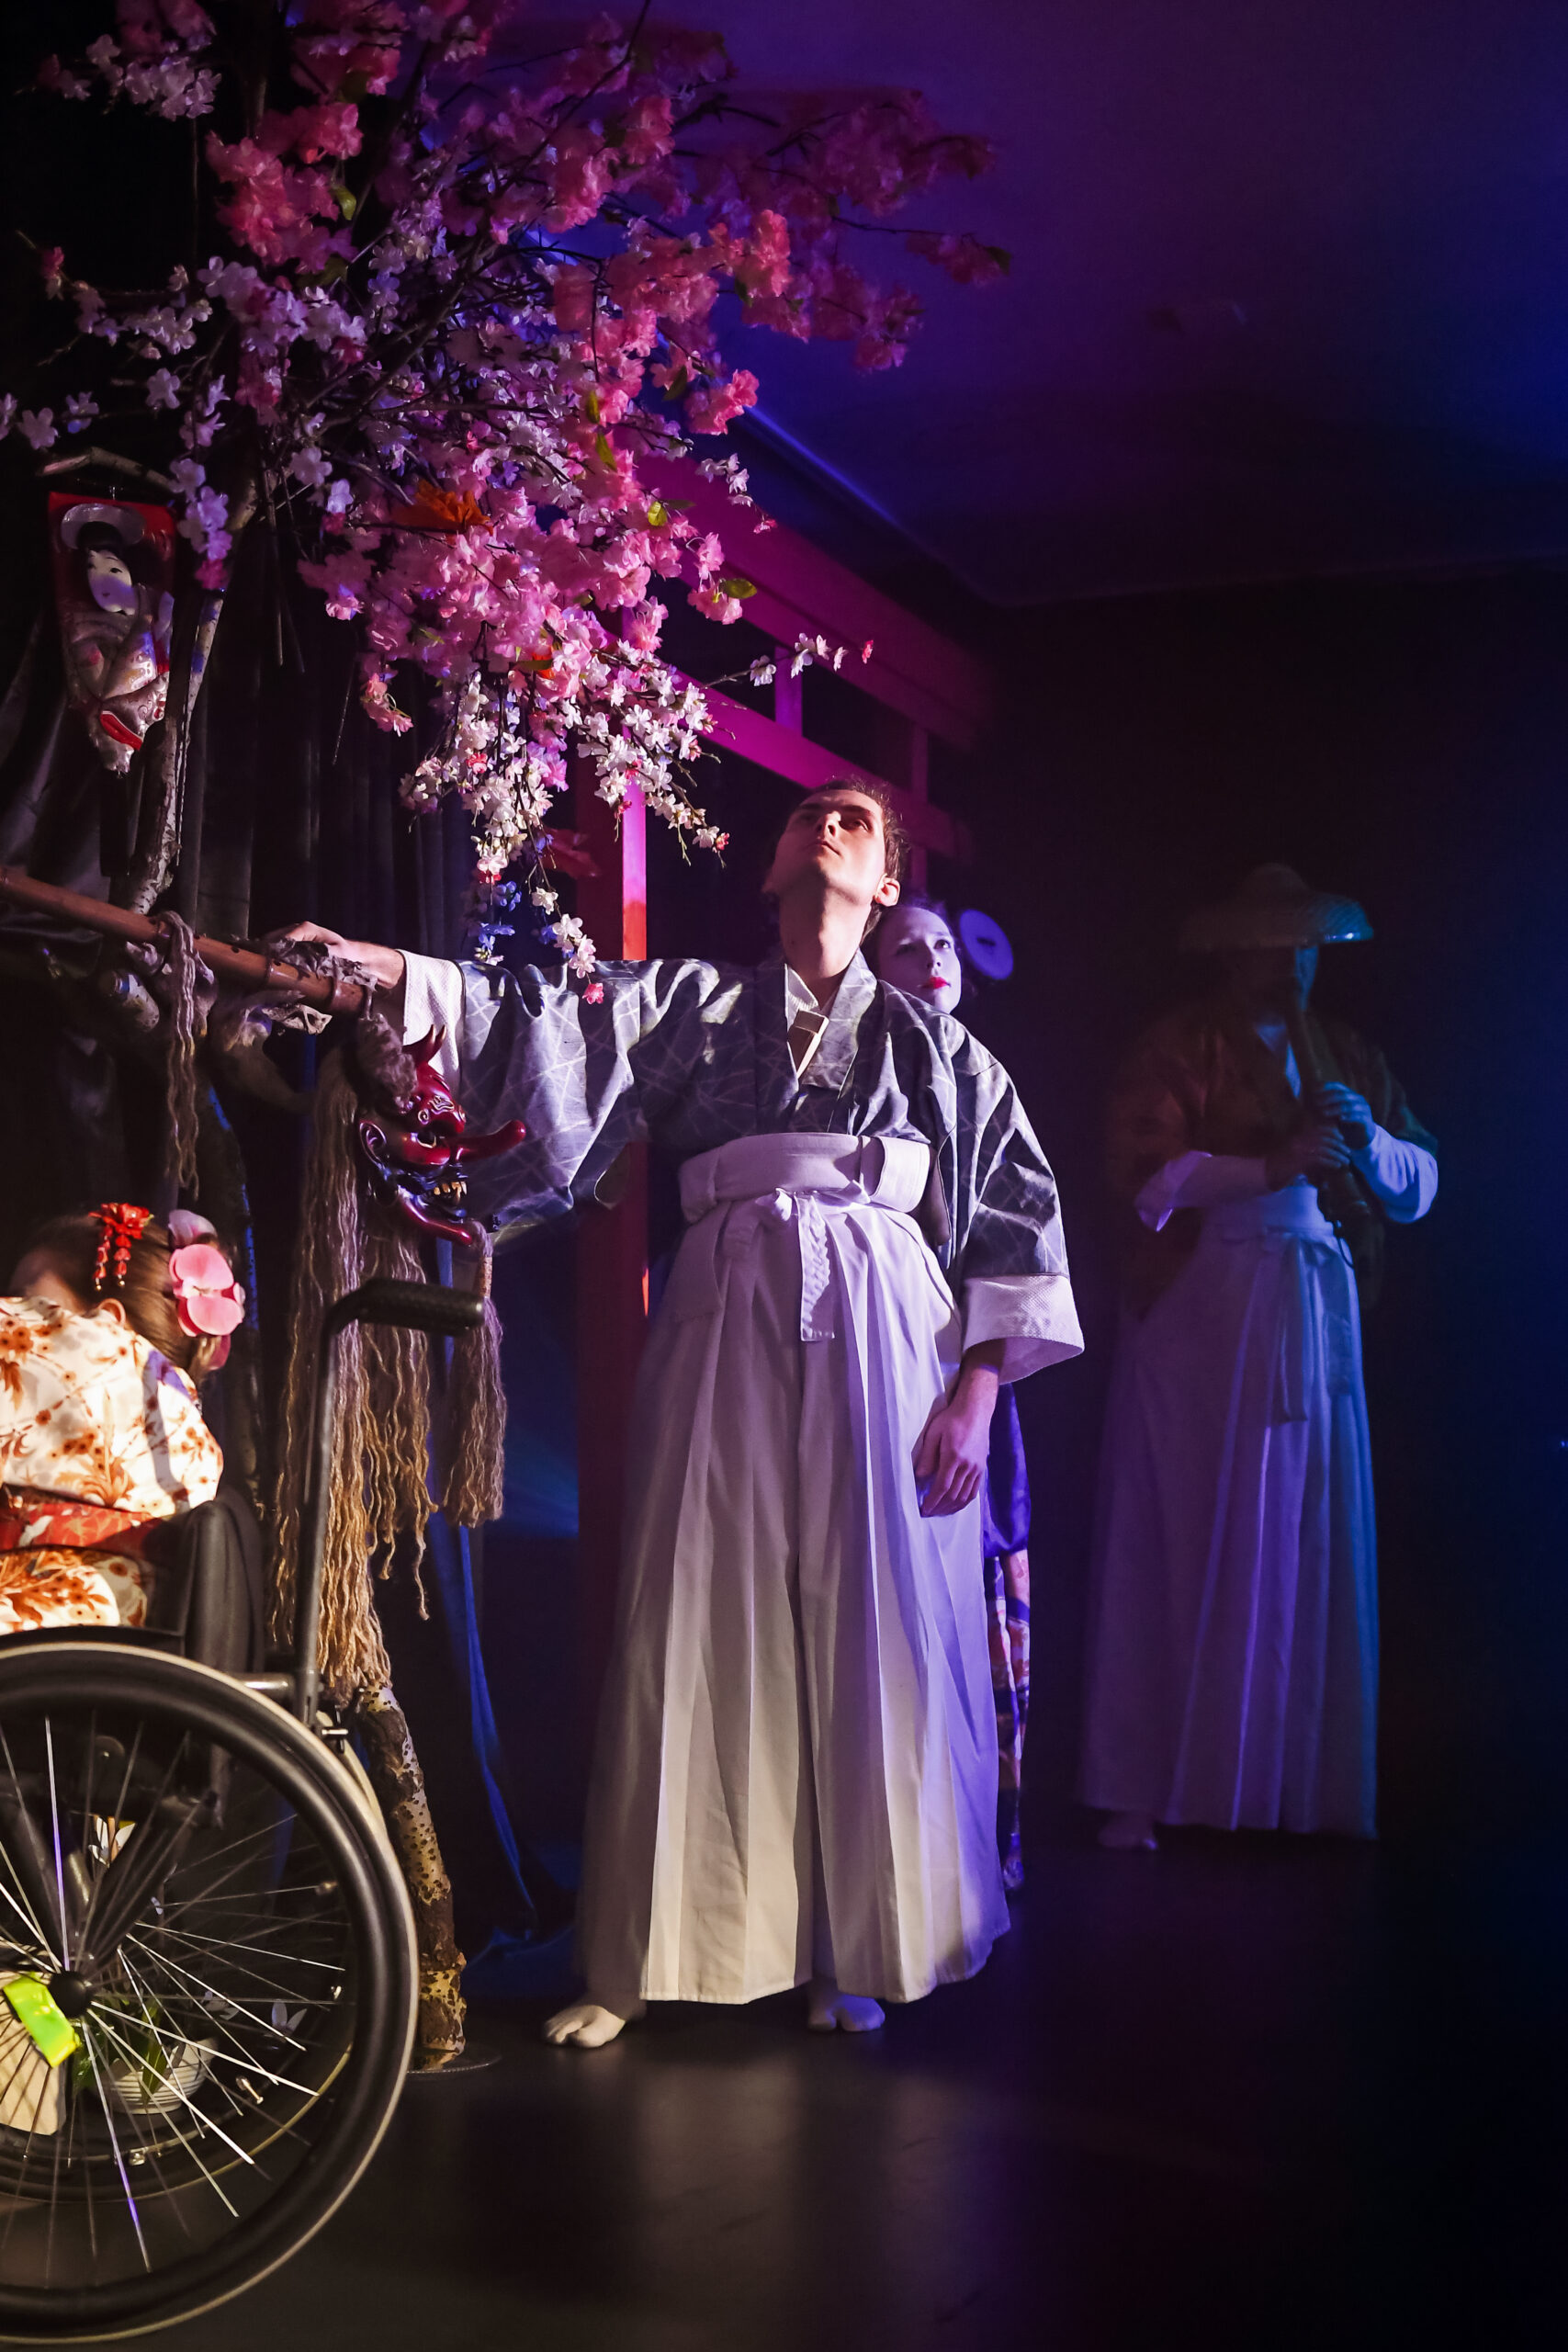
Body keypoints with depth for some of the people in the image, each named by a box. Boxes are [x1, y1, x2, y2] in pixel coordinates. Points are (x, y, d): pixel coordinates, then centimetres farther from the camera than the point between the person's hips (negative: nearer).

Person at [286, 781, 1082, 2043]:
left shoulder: (929, 1036, 14)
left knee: (876, 1634, -1)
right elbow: (552, 1017, 0)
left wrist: (976, 1395, -2)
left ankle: (862, 1948, 13)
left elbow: (1016, 1213, 8)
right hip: (725, 1324, 0)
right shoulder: (694, 1003, 14)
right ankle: (657, 1950, 10)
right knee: (701, 1628, 0)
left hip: (882, 1331, 0)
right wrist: (373, 964, -15)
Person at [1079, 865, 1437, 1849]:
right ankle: (1147, 1794, -1)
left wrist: (1367, 1135, -6)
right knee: (1185, 1555, -5)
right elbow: (1146, 1172, -10)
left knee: (1309, 1560, 1)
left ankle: (1299, 1790, 7)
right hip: (1199, 1316, -4)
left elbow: (1421, 1186, 13)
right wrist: (1267, 1168, -19)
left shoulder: (1351, 1056, 20)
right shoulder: (1180, 1047, 5)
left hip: (1315, 1318, 5)